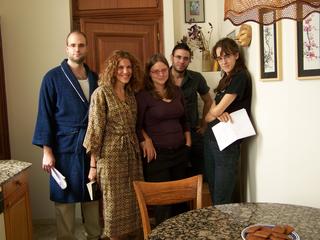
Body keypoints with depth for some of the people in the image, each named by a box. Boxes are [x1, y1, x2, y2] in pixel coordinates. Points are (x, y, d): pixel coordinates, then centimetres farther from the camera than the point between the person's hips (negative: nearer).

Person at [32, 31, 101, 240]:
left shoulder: (94, 78, 9)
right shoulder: (53, 77, -4)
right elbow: (45, 115, -5)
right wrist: (47, 151, -9)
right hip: (65, 148, -4)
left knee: (93, 196, 13)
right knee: (64, 199, 6)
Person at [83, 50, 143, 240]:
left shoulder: (131, 93, 9)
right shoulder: (102, 93, -10)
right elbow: (95, 129, -11)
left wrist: (141, 144, 8)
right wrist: (93, 164, -11)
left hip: (133, 154, 6)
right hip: (111, 156, -6)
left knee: (134, 200, 13)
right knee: (115, 201, 6)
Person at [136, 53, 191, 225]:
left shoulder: (177, 92, 8)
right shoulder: (143, 96, -9)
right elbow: (137, 126, -10)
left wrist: (188, 141, 11)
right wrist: (146, 142, -18)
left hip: (180, 152, 6)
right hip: (157, 155, -5)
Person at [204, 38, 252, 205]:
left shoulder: (240, 76, -11)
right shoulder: (226, 79, 16)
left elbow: (214, 113, -14)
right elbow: (213, 108, 7)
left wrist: (212, 115, 7)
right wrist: (218, 113, -15)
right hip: (211, 138, 9)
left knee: (222, 200, -3)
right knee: (213, 192, 16)